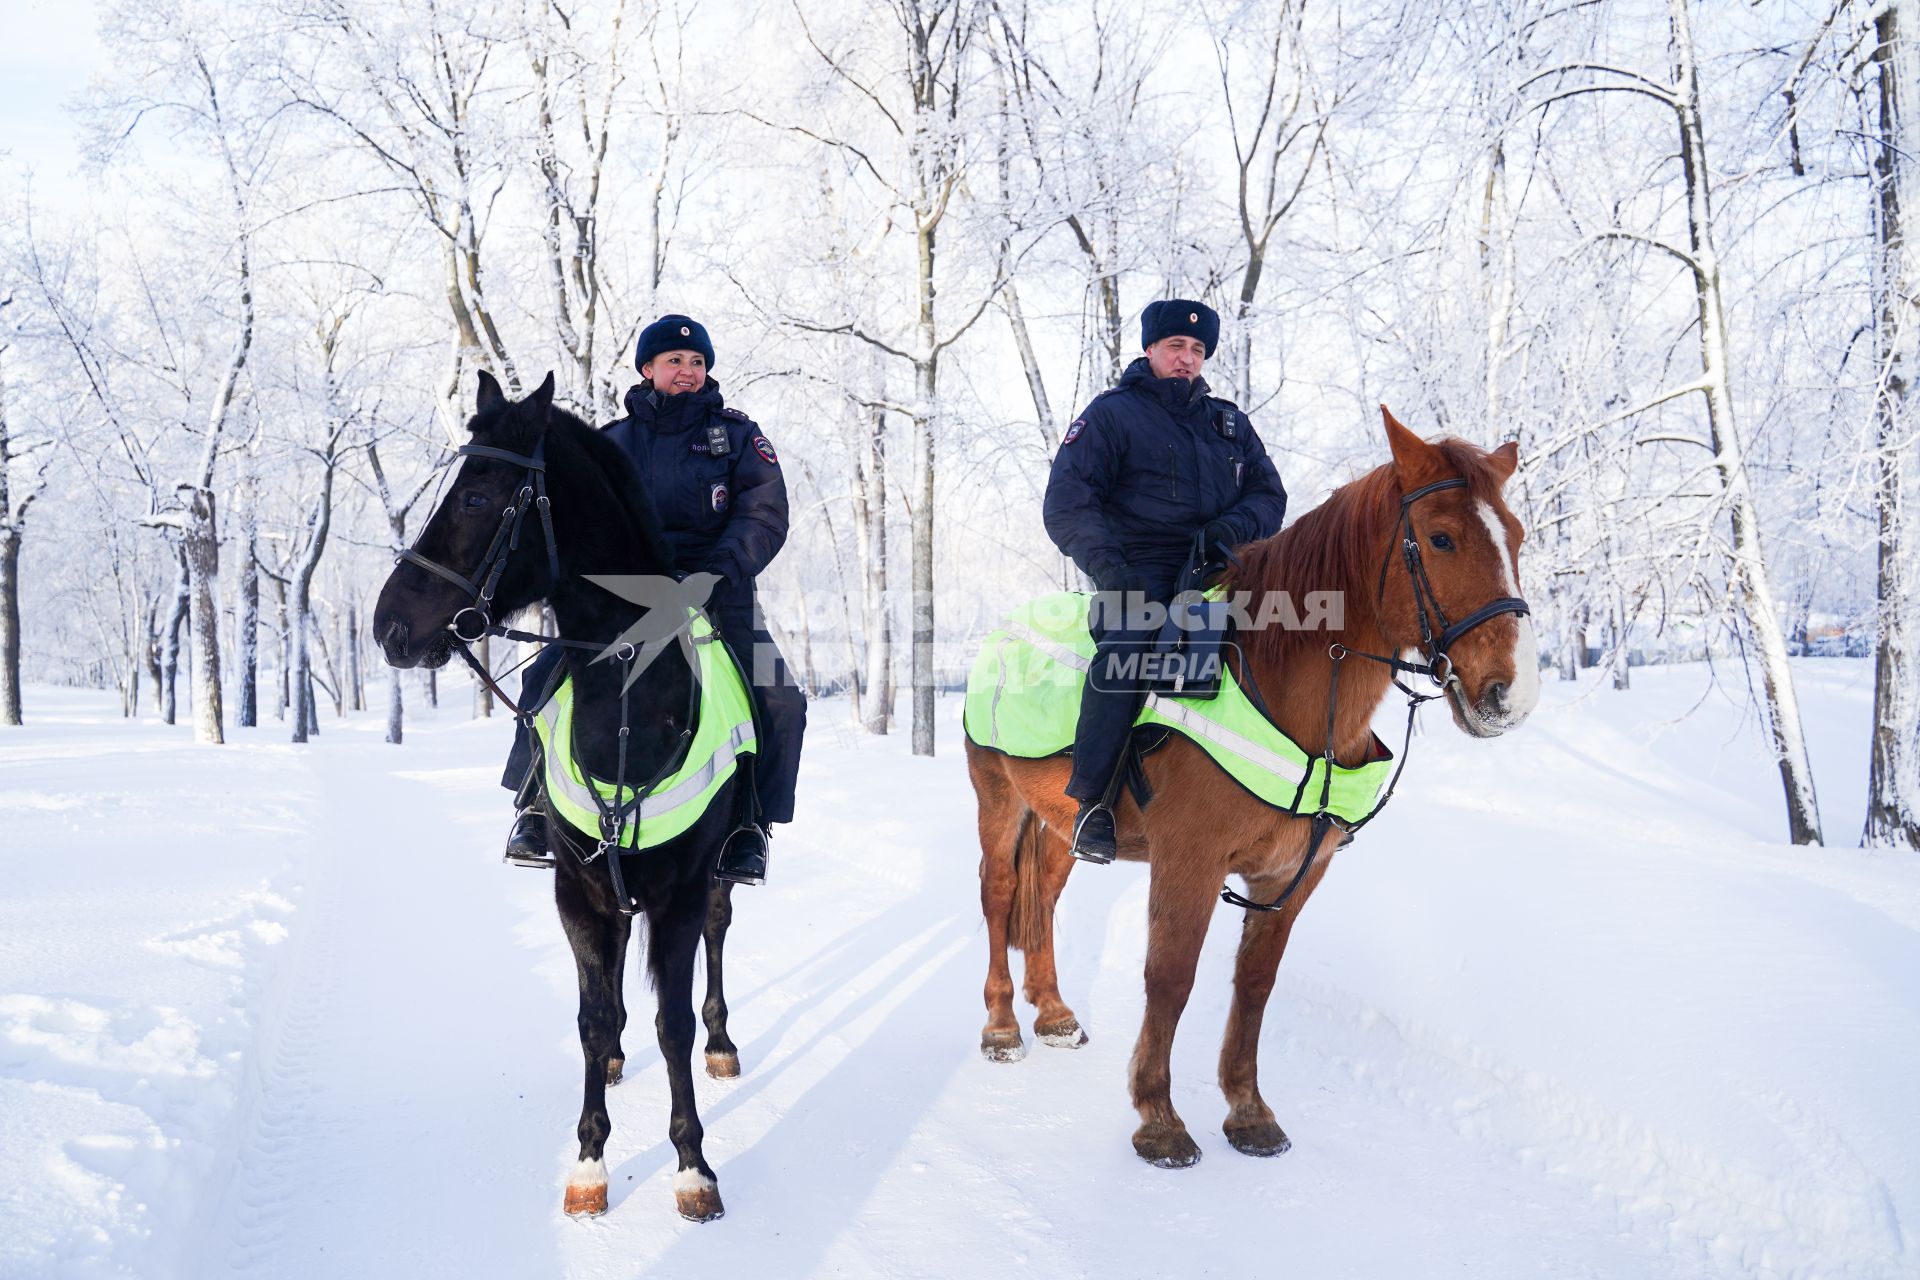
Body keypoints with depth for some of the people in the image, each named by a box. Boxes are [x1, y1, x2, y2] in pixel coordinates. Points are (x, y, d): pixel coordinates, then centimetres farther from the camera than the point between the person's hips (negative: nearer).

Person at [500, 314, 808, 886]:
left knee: (780, 703, -22)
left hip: (718, 597, -1)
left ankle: (751, 825, -3)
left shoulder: (737, 435, 7)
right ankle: (535, 805, 3)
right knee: (545, 677, -17)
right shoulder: (614, 441, 13)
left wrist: (722, 570, -21)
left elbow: (764, 516, -4)